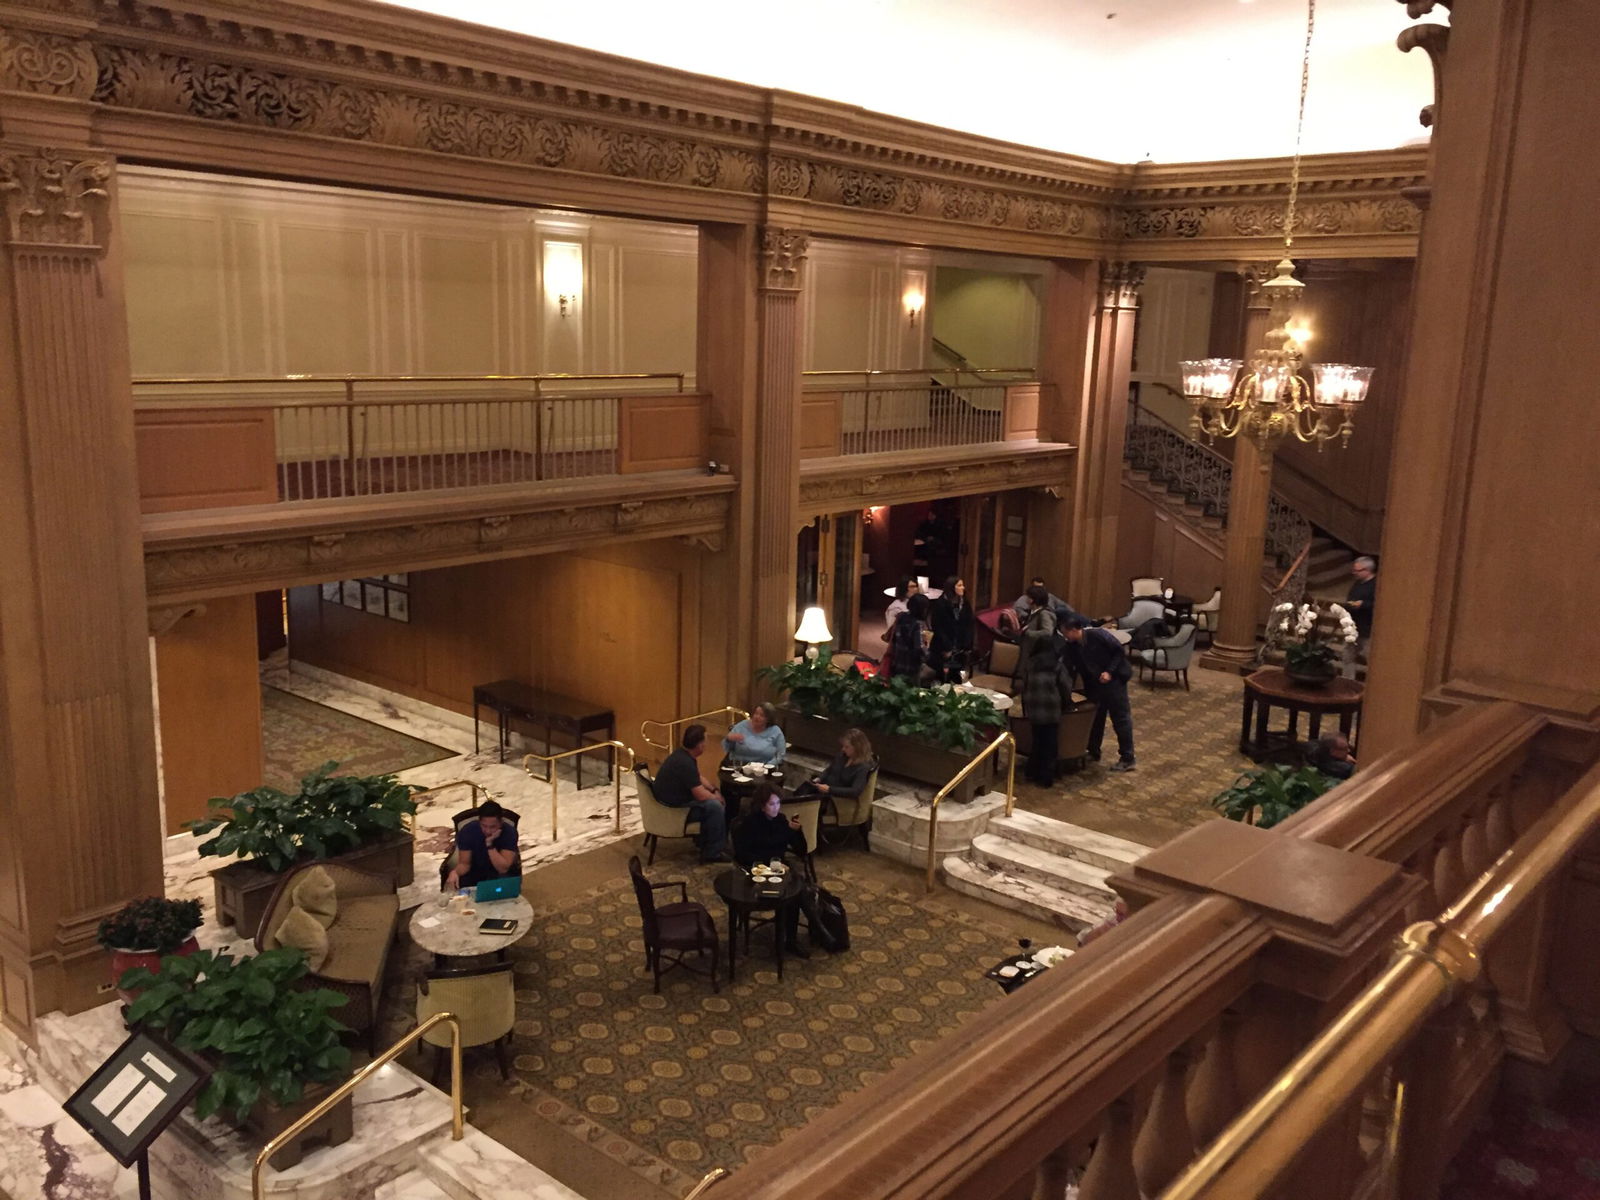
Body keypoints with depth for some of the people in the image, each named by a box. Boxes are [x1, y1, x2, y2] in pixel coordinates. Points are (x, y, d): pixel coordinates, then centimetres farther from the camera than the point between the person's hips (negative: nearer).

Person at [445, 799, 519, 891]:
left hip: (500, 873, -1)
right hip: (475, 871, 1)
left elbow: (503, 869, -29)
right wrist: (455, 872, -37)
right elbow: (464, 863, -14)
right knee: (452, 885, -26)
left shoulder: (509, 832, -25)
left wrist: (489, 843, -37)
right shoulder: (467, 831, -19)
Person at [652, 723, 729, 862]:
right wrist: (716, 797, -5)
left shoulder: (682, 754, 3)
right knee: (715, 807, -18)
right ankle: (712, 853, -6)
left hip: (675, 798, 11)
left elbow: (698, 779, 18)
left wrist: (714, 790, 4)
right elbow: (700, 795, -24)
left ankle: (706, 843, 20)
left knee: (715, 799, 13)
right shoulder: (685, 763, -28)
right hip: (673, 809, -11)